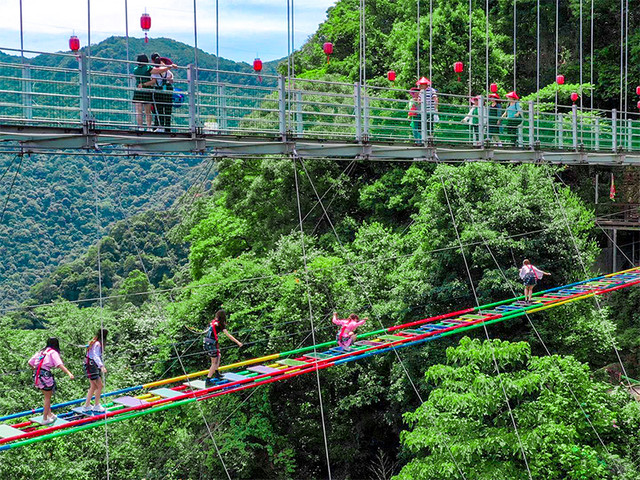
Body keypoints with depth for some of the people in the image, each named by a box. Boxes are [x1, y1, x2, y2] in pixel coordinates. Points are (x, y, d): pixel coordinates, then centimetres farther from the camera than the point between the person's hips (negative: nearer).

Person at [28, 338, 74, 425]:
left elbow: (30, 363, 17)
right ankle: (45, 419, 11)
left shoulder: (41, 351, 16)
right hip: (45, 375, -6)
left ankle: (49, 414, 31)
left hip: (37, 375, 6)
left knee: (47, 396, 22)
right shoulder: (53, 352, -2)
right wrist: (69, 373, -26)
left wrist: (35, 369, 36)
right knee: (48, 398, 8)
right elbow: (59, 364, -17)